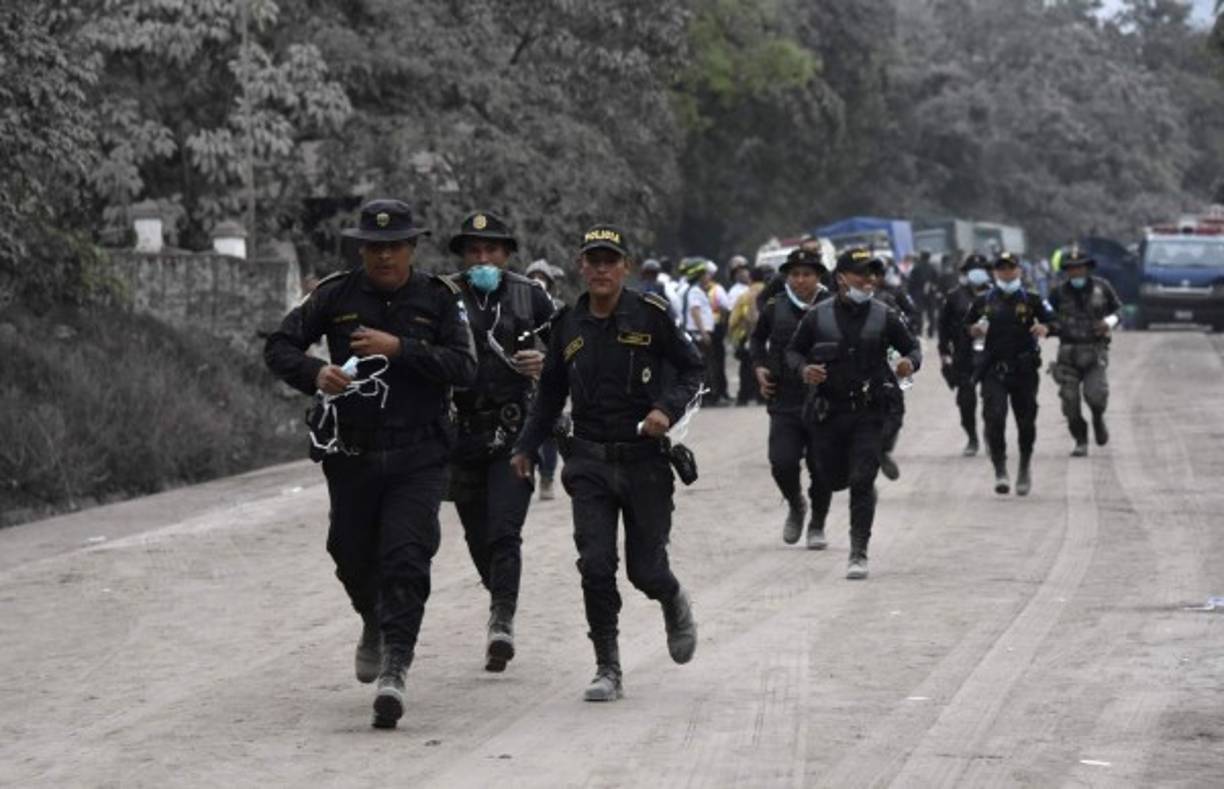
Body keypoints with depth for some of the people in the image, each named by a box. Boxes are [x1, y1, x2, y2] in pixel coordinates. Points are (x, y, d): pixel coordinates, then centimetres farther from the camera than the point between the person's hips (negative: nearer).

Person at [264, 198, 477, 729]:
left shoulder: (438, 300, 0)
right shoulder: (337, 296, 2)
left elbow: (464, 368, -9)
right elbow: (278, 347, 3)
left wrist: (399, 348, -19)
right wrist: (314, 374, -18)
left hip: (417, 458, -2)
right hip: (352, 453, 2)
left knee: (406, 560, -15)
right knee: (353, 559, 13)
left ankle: (393, 668, -19)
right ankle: (375, 626, 44)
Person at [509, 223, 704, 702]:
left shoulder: (650, 315, -5)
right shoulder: (568, 325, 5)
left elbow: (692, 369, 2)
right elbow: (551, 392, 18)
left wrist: (668, 410, -15)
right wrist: (527, 446, 16)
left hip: (644, 460, -2)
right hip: (590, 462, 2)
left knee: (645, 569, 3)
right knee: (595, 567, -9)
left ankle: (675, 606, 39)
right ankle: (608, 670, 0)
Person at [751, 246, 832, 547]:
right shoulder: (775, 307, 3)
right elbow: (758, 338, 22)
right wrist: (759, 367, 7)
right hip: (784, 402, 1)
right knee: (782, 463, -10)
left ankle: (817, 526, 22)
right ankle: (795, 506, 21)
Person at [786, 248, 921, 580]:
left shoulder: (884, 316, 1)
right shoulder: (818, 316, 0)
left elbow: (912, 346, 11)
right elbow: (793, 350, 10)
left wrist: (911, 362, -13)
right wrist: (803, 369, -12)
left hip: (868, 414, -1)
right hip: (827, 411, 1)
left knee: (862, 481, -10)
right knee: (827, 476, 12)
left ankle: (858, 553, -7)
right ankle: (817, 522, 47)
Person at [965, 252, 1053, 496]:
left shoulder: (1031, 300, 6)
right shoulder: (984, 301, 9)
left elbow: (1054, 322, 7)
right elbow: (966, 328, 17)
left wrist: (1044, 328, -15)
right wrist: (976, 329, -5)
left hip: (1024, 369, 0)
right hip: (993, 370, 0)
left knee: (1026, 422, 6)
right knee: (994, 419, -16)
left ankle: (1025, 465, 30)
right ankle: (1000, 470, -13)